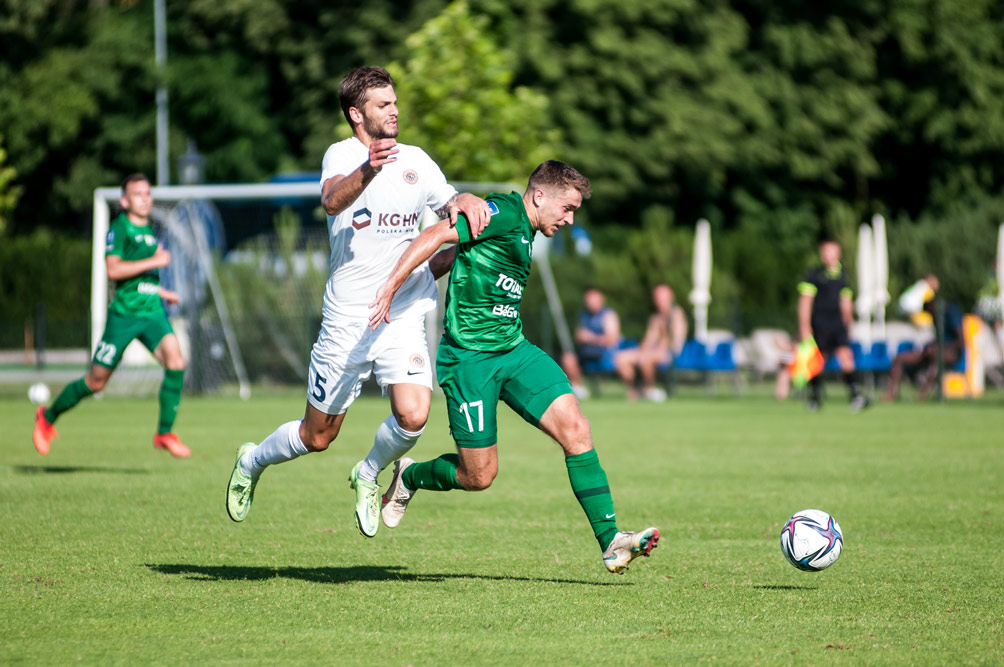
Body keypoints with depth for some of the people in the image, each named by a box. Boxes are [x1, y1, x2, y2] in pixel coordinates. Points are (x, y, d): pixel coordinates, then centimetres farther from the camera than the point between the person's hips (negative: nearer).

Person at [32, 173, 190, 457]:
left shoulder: (149, 231, 16)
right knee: (96, 381, 3)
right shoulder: (119, 228, -8)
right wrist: (154, 261, -20)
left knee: (176, 361, -19)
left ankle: (165, 433, -12)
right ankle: (48, 417, 26)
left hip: (153, 312, 6)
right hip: (124, 314, -6)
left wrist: (160, 291, 24)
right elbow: (113, 269, -22)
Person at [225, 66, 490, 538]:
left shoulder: (415, 160, 9)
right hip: (347, 318, -3)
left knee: (413, 416, -18)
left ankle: (368, 476, 13)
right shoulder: (342, 154, -7)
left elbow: (449, 205, 21)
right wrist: (368, 171, -50)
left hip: (405, 313, 3)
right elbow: (333, 200, -29)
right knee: (318, 437, 7)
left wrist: (467, 202, -4)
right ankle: (252, 462, 38)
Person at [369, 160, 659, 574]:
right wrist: (391, 286, -27)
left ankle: (610, 542, -12)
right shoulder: (503, 213, -12)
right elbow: (436, 235, -20)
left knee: (574, 428, -10)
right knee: (479, 476, -2)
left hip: (513, 350, 9)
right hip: (469, 357, -9)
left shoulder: (524, 233, 17)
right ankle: (409, 477, 30)